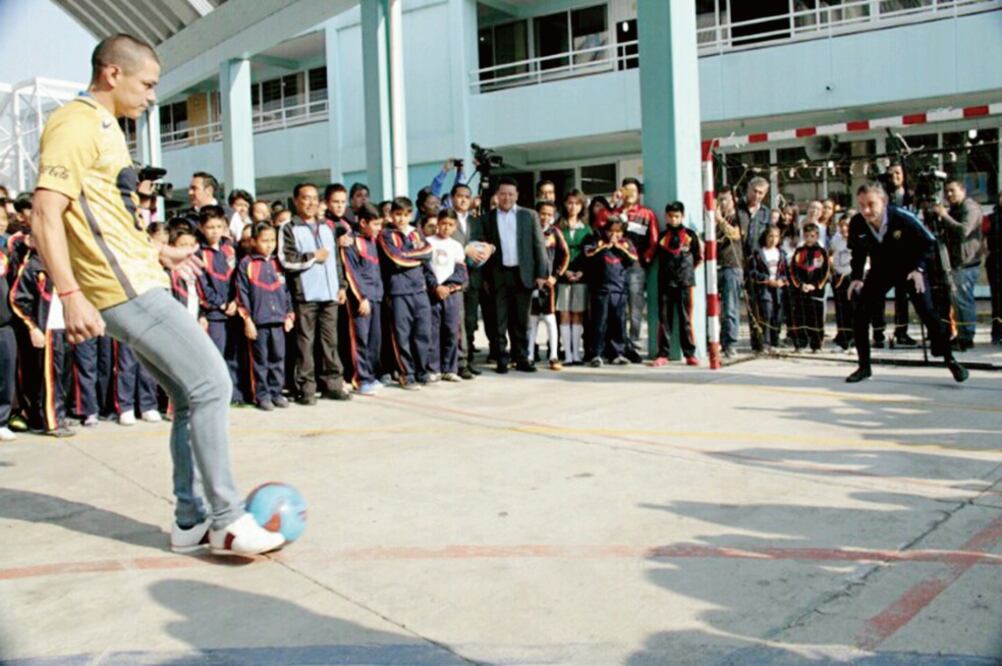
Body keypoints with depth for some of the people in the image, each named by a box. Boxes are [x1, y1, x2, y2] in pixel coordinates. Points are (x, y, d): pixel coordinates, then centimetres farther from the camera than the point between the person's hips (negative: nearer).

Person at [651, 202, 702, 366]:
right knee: (664, 319, 2)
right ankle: (663, 354, 4)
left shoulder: (690, 236, 5)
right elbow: (655, 257, 15)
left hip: (685, 283, -1)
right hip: (665, 283, 2)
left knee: (686, 319, 1)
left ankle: (690, 354, 5)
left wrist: (687, 270, 9)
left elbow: (699, 258, 11)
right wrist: (668, 270, 8)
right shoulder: (662, 236, 9)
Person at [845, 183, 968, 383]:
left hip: (910, 267, -3)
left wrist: (919, 269, -23)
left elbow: (929, 241, -14)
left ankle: (949, 359, 5)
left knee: (926, 311, -14)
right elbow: (857, 253, -1)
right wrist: (857, 277, -11)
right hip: (880, 270, 3)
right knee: (861, 312, -7)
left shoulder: (902, 218, -29)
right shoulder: (856, 224, -21)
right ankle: (864, 366, 5)